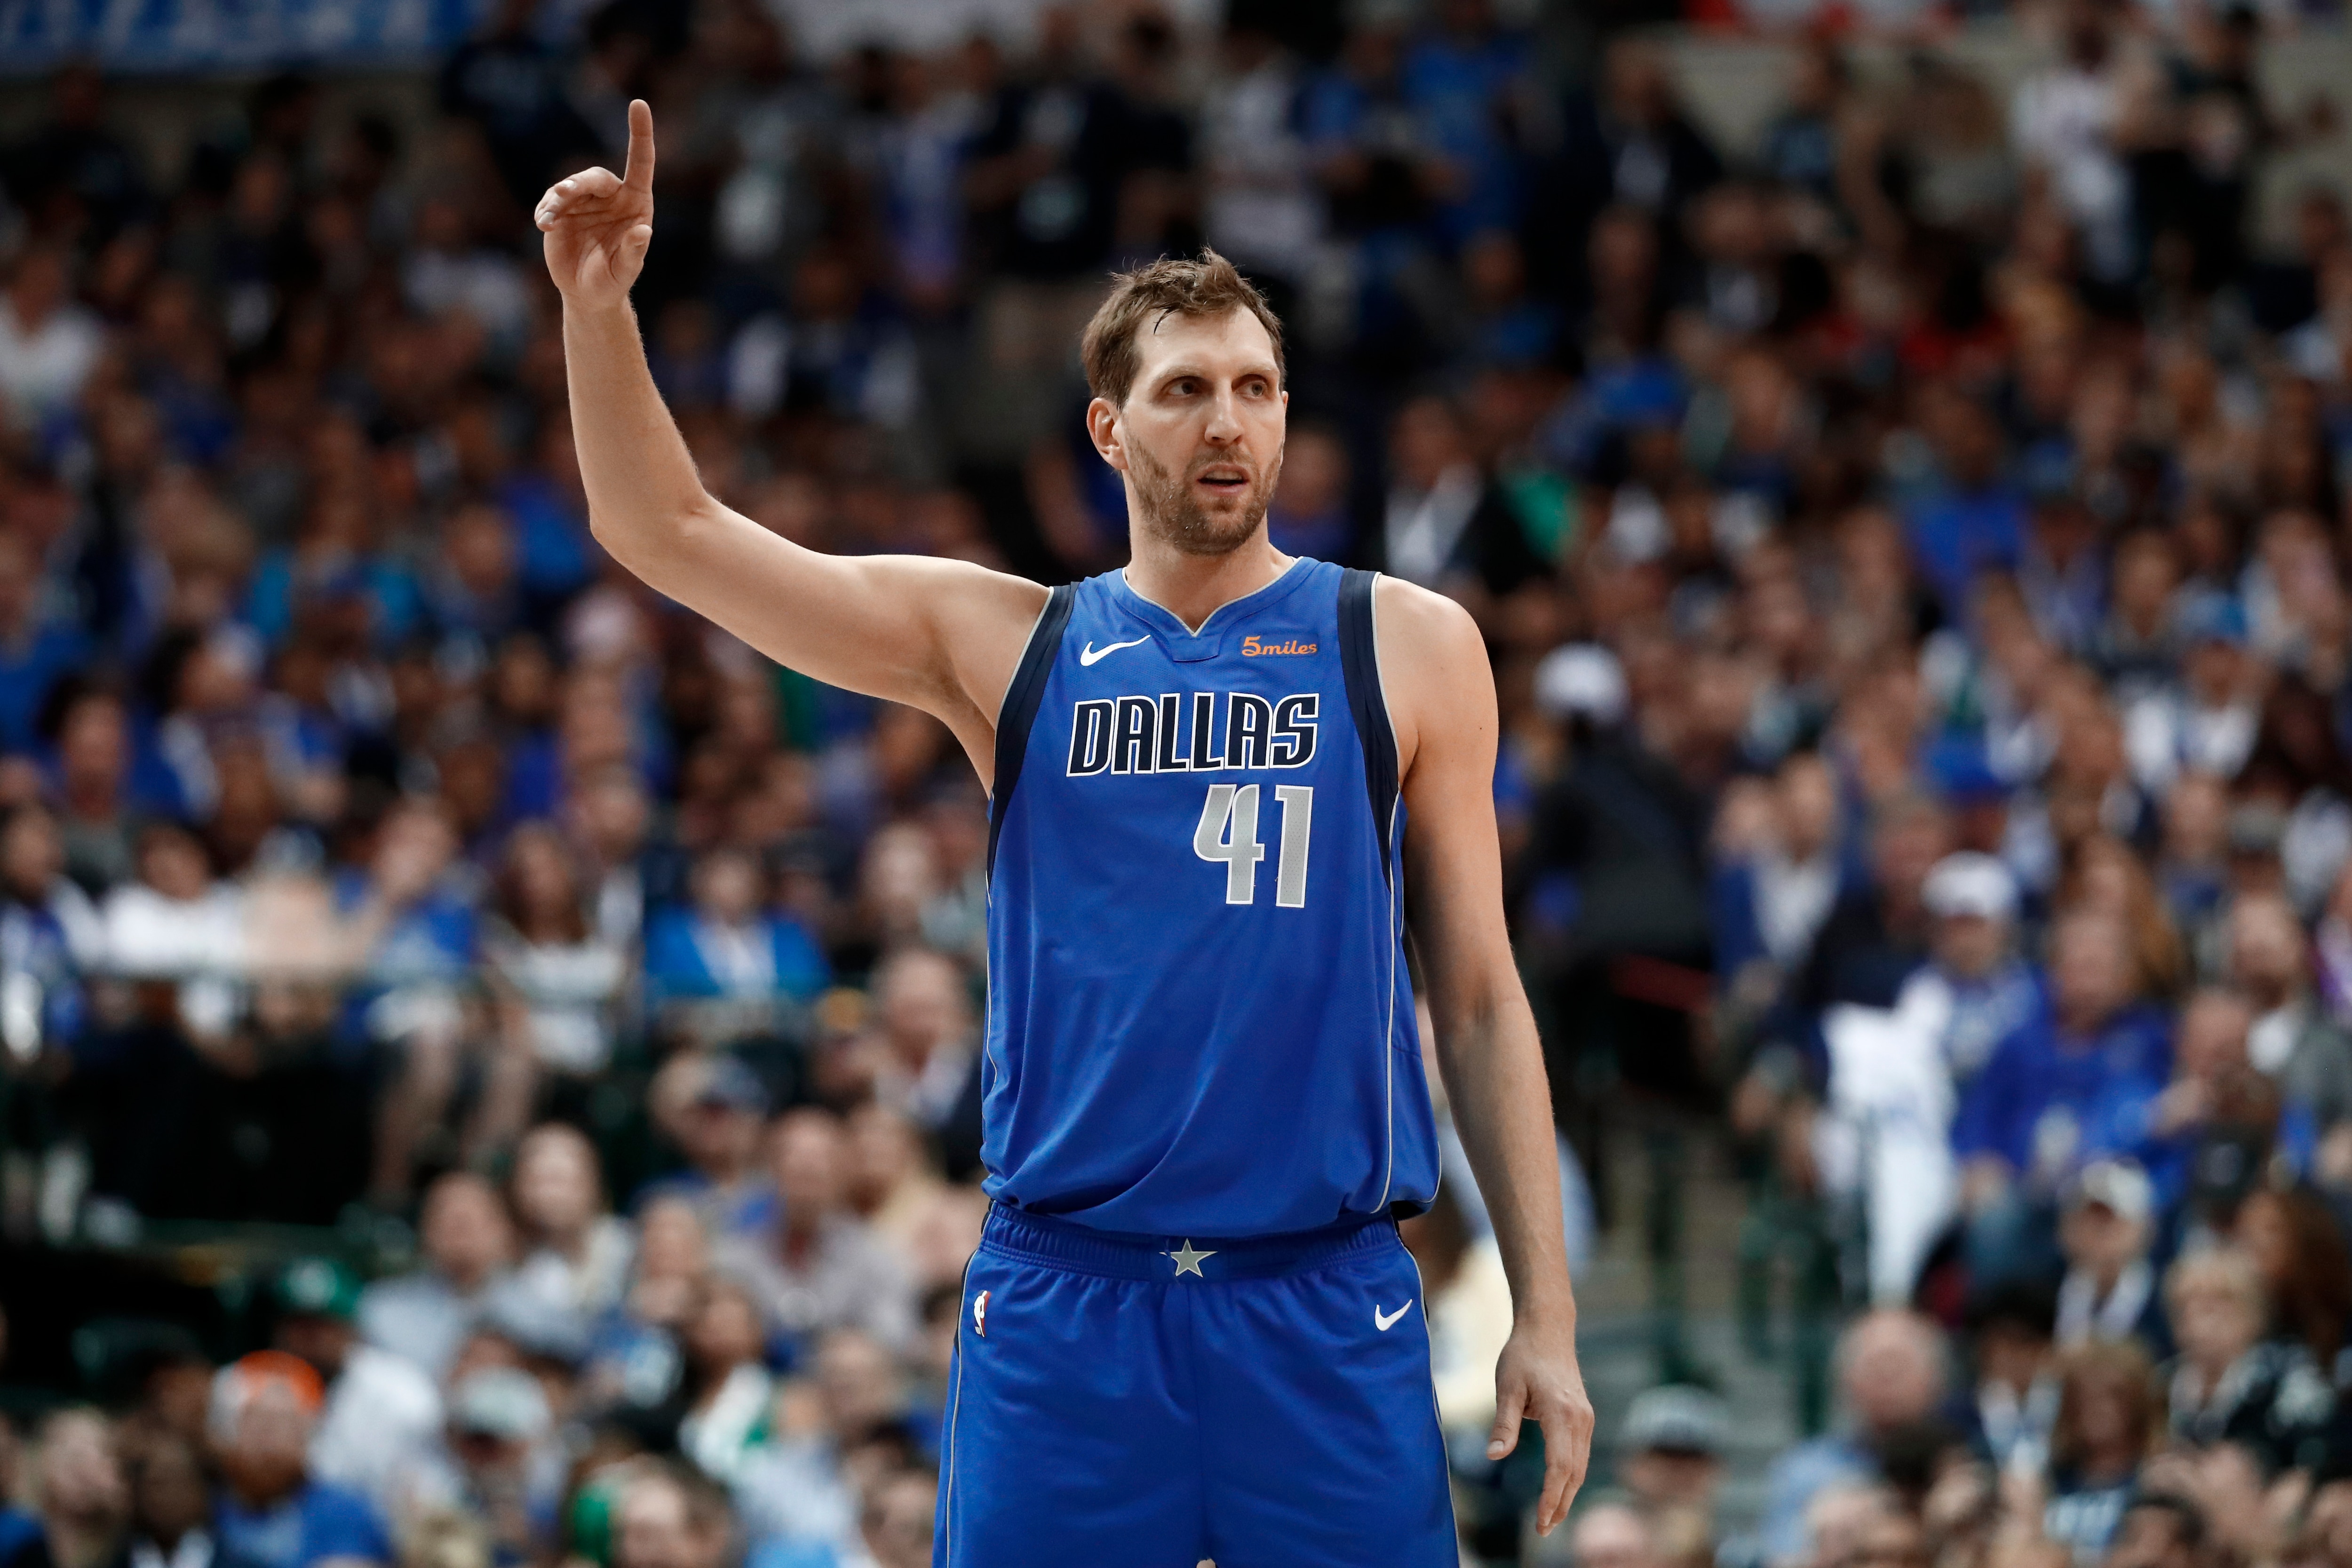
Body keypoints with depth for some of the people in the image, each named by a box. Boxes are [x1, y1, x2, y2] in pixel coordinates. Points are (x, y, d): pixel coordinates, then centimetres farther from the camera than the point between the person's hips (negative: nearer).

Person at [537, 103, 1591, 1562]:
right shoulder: (1003, 645, 9)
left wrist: (1547, 1311, 2)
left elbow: (1481, 997, 8)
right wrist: (601, 308, -9)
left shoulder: (1406, 648, 7)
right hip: (1065, 1294, 1)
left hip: (1327, 1304, -1)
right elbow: (672, 535, 6)